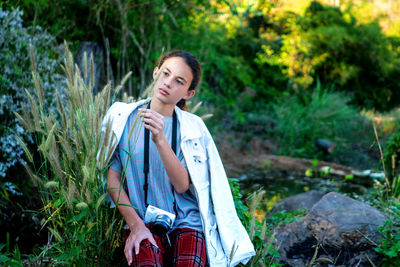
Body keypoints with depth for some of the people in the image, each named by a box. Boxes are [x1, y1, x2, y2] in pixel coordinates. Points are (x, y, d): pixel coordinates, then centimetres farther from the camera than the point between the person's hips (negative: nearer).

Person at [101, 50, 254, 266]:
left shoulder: (193, 127, 3)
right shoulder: (122, 117, 3)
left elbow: (182, 185, -9)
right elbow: (112, 176, 2)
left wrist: (160, 139, -22)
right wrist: (135, 224, -8)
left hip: (187, 222, 1)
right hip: (143, 222, -1)